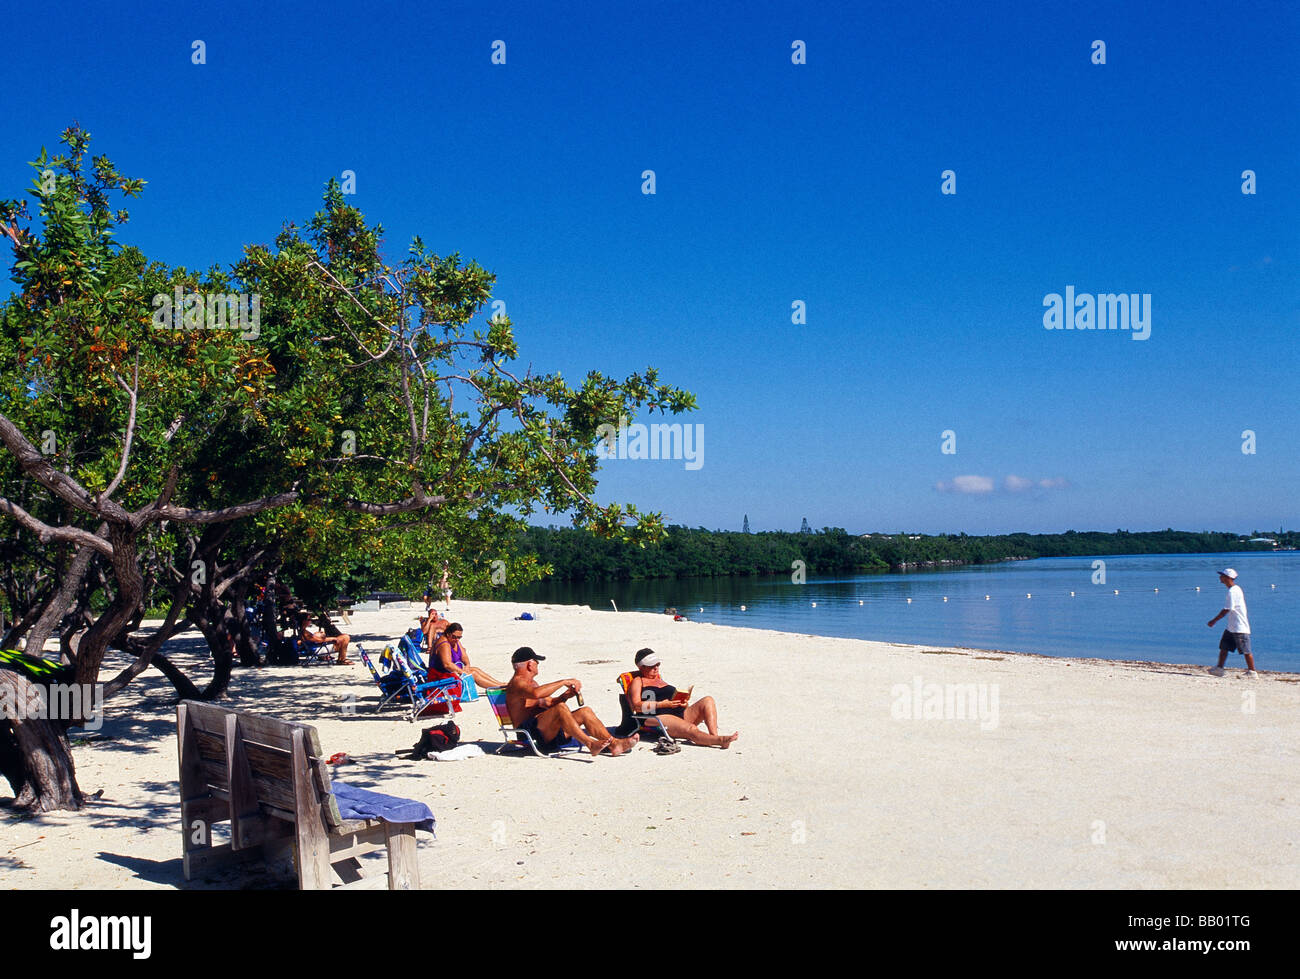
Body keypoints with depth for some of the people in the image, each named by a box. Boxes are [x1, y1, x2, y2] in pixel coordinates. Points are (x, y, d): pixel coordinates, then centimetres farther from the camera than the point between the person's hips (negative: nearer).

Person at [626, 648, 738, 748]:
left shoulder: (659, 680, 33)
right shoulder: (638, 681, 10)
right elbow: (636, 706, -7)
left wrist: (683, 703, 3)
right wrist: (661, 704, -15)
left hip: (680, 713, 8)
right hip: (659, 717, -7)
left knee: (707, 701, -14)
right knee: (690, 729, -35)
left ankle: (714, 736, -32)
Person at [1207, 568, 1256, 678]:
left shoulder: (1232, 591, -18)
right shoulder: (1236, 589, 12)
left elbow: (1226, 610, -20)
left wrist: (1213, 621, -14)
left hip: (1239, 628, -10)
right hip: (1232, 627, 10)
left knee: (1246, 651, -2)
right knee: (1223, 647, 10)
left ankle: (1252, 672, 4)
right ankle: (1219, 669, 13)